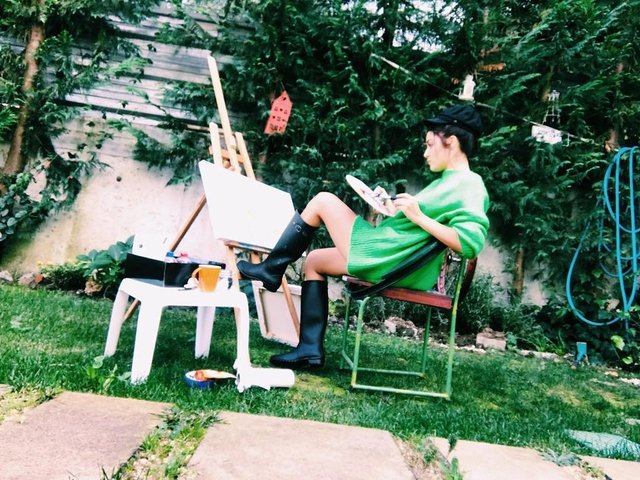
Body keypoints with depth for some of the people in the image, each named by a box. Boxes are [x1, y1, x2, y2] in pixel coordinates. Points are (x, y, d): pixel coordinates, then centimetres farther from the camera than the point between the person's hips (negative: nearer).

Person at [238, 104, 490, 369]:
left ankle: (271, 270, 11)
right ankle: (310, 348, 16)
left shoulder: (469, 184, -13)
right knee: (314, 261, 19)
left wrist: (419, 217, -26)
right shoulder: (450, 181, 16)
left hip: (389, 263, -11)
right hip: (390, 258, 11)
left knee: (323, 200, -3)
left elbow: (471, 242, -29)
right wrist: (391, 208, 12)